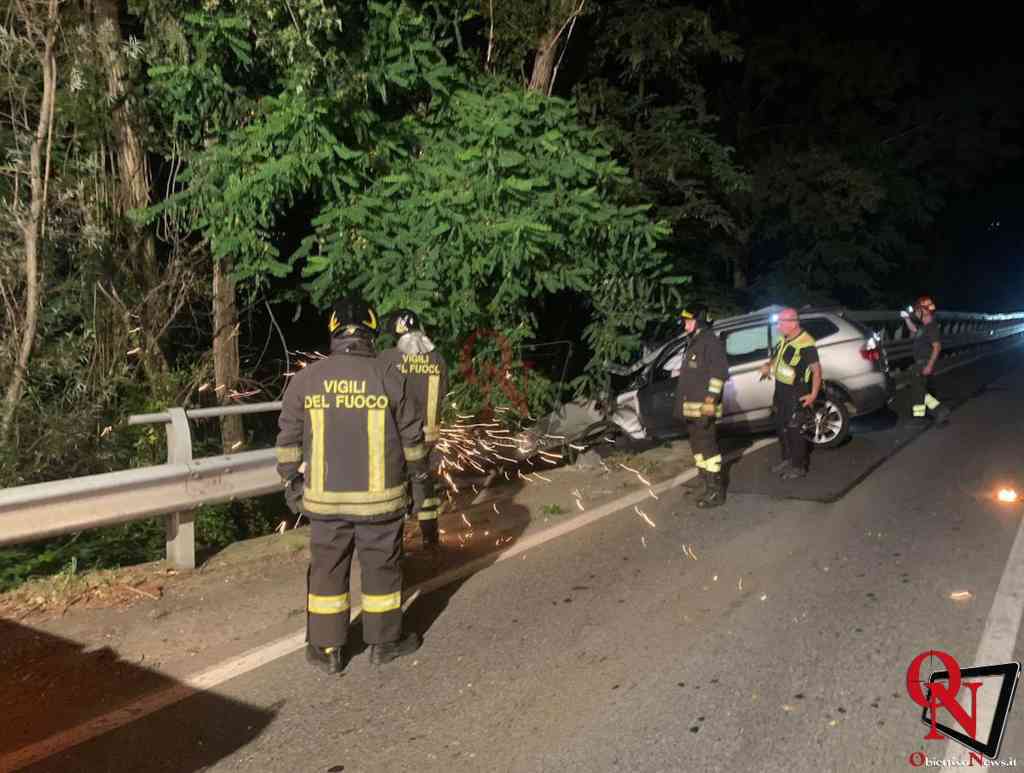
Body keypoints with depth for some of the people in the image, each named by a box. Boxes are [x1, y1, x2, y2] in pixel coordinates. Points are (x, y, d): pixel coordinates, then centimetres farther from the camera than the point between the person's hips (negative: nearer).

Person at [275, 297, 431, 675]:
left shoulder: (306, 378, -4)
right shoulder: (388, 376, -8)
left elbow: (289, 438, 2)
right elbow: (411, 435, -1)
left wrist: (290, 480, 14)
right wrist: (420, 474, 13)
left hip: (325, 498, 2)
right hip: (378, 497, -1)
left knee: (327, 569, 13)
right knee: (381, 567, 12)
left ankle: (327, 650, 22)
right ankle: (384, 642, 25)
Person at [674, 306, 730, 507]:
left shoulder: (711, 341, -11)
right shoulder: (694, 342, 20)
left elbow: (719, 372, -19)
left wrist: (711, 400, -24)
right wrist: (684, 405, 23)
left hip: (703, 407, -10)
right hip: (691, 408, 10)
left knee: (708, 447, -7)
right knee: (698, 447, 14)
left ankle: (716, 491, -2)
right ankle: (709, 486, 23)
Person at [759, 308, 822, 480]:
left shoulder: (806, 344, -22)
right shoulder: (784, 340, 5)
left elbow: (816, 369, -20)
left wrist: (813, 394, -24)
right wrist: (768, 365, 1)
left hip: (797, 394, -9)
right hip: (781, 391, 9)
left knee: (795, 430, -1)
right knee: (781, 427, 18)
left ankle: (799, 467, 13)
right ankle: (787, 459, 35)